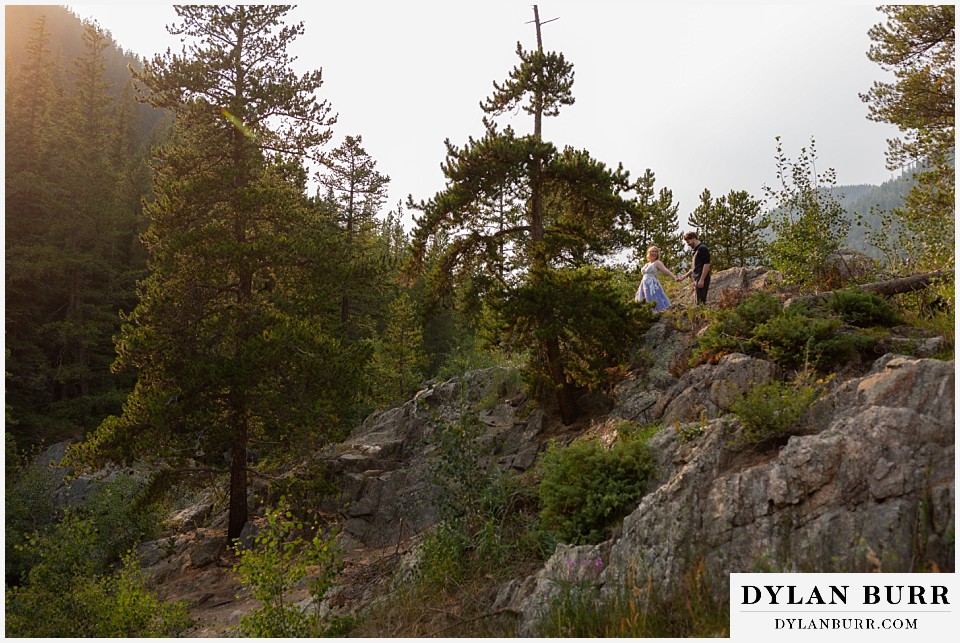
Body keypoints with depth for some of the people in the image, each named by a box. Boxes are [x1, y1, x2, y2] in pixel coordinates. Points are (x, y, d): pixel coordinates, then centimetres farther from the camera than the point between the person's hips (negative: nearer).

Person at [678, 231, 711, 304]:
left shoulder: (702, 249, -8)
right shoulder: (696, 251, 22)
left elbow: (707, 264, -17)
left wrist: (702, 279, -21)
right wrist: (683, 277, 25)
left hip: (702, 281, -10)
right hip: (697, 280, 10)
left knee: (701, 302, -13)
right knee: (699, 302, 7)